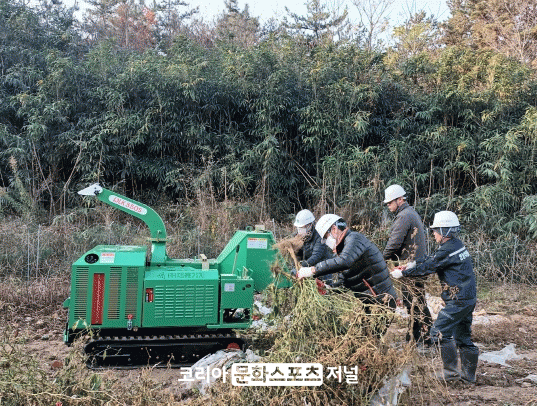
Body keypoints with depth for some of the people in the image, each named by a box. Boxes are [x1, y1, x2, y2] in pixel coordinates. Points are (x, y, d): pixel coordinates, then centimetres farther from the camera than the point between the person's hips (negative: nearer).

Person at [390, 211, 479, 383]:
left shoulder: (447, 250, -18)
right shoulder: (457, 245, 12)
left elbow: (427, 267, -13)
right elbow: (431, 259, 20)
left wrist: (402, 273, -2)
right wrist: (409, 265, 17)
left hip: (458, 301, -10)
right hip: (469, 298, 10)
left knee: (439, 332, -5)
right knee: (463, 336, 16)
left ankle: (451, 371, -1)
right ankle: (469, 374, 23)